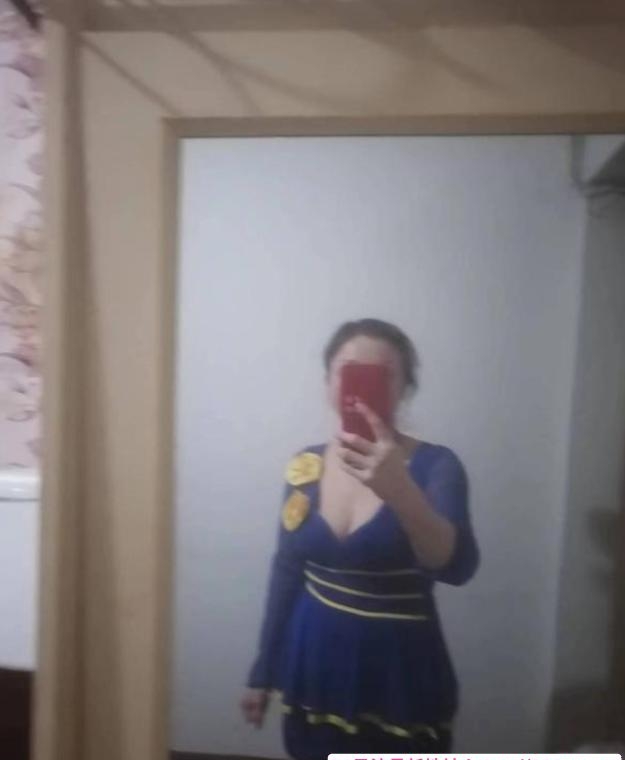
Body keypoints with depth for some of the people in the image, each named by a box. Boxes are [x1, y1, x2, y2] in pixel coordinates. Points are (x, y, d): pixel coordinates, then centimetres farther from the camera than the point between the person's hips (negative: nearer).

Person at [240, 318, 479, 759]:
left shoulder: (436, 466, -14)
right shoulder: (306, 467, -4)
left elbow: (458, 567, -31)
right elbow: (287, 571, 5)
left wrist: (399, 491, -49)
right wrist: (263, 672, 11)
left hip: (401, 677, -3)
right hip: (315, 668, 3)